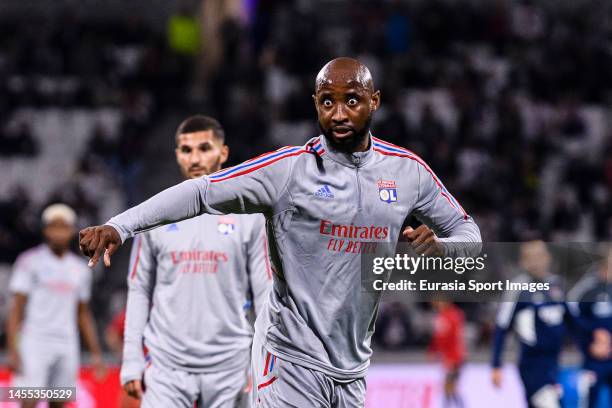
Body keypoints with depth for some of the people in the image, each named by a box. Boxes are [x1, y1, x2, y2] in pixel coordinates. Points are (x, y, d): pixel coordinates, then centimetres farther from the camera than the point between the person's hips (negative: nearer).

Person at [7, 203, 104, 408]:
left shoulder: (80, 269, 13)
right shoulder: (30, 262, -2)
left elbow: (83, 315, 20)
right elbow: (16, 309, -5)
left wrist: (96, 353, 15)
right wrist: (13, 351, -13)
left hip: (67, 345, 5)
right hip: (35, 343, -5)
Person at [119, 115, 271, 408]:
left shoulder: (249, 216, 3)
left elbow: (265, 293, 2)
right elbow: (139, 291, 10)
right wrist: (132, 362, 2)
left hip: (229, 369, 0)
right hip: (166, 365, 1)